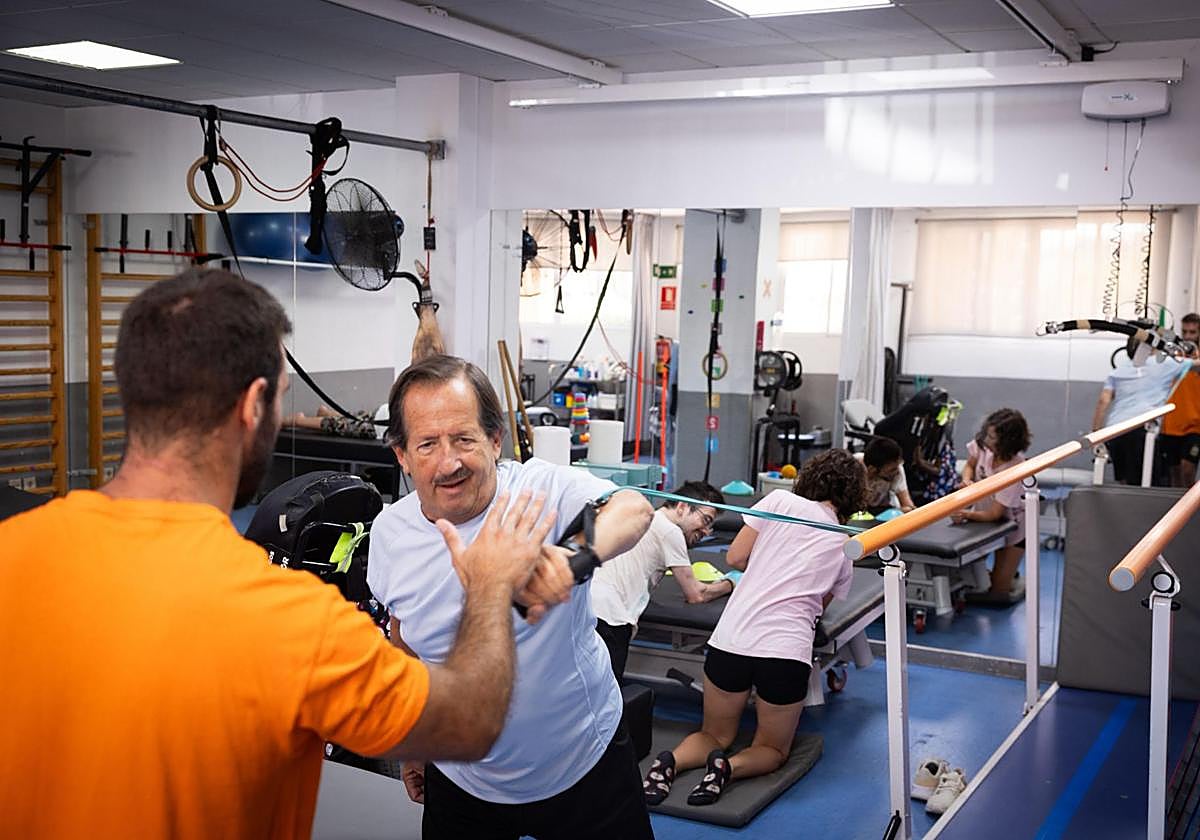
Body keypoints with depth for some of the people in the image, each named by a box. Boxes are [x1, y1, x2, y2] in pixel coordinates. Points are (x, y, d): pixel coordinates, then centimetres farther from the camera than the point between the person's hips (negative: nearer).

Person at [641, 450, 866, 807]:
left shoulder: (780, 500, 5)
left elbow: (736, 558, 5)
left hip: (731, 638, 1)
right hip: (787, 649, 0)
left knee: (715, 736, 24)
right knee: (772, 750, 23)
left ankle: (670, 762, -8)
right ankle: (728, 767, -10)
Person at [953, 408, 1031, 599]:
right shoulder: (983, 444, -21)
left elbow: (994, 514, -30)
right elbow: (970, 465, 2)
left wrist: (967, 515, -47)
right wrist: (967, 481, -21)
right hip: (982, 512, 5)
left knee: (998, 592, -6)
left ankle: (1014, 579, 29)